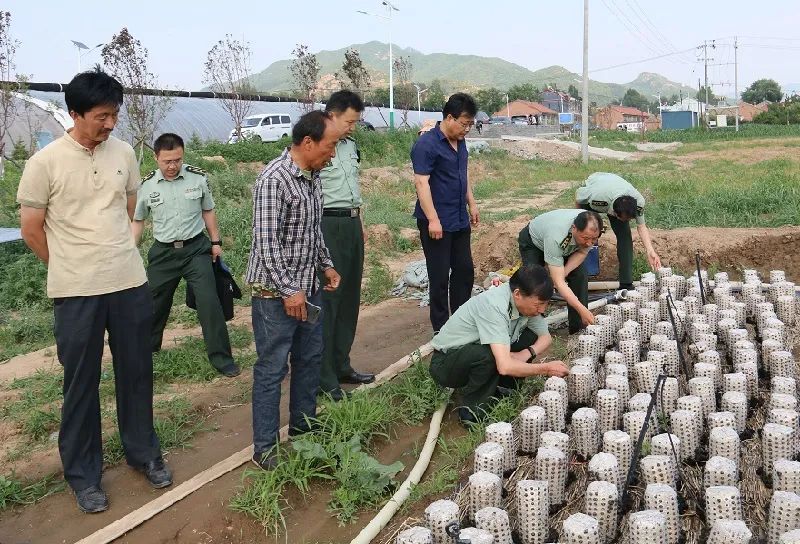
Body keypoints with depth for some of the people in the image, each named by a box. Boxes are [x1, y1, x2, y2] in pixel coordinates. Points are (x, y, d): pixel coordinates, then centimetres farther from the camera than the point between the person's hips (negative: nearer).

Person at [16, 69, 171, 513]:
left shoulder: (124, 153, 2)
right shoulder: (45, 163, -9)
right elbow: (31, 229, -1)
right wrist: (70, 268, 9)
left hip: (131, 282, 4)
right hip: (76, 292, -3)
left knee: (137, 372, 13)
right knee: (81, 382, 8)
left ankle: (143, 452, 32)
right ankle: (83, 473, 24)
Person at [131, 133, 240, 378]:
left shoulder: (198, 177, -5)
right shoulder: (147, 185, -3)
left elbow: (208, 211, 8)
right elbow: (138, 221, 9)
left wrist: (216, 242, 8)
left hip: (196, 248, -1)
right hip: (163, 252, 2)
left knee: (209, 302, -11)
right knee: (154, 303, 14)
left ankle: (221, 358, -2)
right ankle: (146, 348, 38)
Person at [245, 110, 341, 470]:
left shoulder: (312, 176, 7)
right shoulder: (274, 179, -20)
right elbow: (266, 242, -22)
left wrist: (326, 264, 14)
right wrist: (289, 290, -22)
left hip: (308, 287, 9)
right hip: (277, 293, -9)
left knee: (310, 358, 17)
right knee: (272, 369, 1)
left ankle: (304, 427, 34)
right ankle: (265, 449, 14)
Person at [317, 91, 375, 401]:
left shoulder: (350, 145, 15)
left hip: (352, 224, 9)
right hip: (328, 226, -9)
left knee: (349, 298, 13)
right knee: (327, 300, -6)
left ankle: (341, 367, 26)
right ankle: (324, 379, 2)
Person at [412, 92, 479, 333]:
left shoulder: (460, 143, 12)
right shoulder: (427, 144, -15)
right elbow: (421, 181, -20)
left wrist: (472, 204, 22)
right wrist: (433, 219, -24)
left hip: (460, 221, 9)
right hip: (437, 223, -9)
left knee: (465, 270, 14)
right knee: (440, 276, -1)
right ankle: (441, 330, 10)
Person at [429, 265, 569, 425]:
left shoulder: (526, 301, -10)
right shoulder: (494, 306, -34)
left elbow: (546, 337, 4)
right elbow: (505, 366, -40)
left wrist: (526, 354, -17)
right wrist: (546, 369, -28)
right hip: (444, 363, -8)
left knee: (532, 337, -6)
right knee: (488, 355, -37)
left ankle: (492, 390, 5)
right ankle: (471, 411, -12)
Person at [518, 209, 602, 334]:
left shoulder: (592, 228, -32)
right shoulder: (556, 237, -47)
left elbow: (582, 252, -12)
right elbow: (558, 282, -45)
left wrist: (563, 273, -28)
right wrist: (582, 310, -50)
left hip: (566, 246, 5)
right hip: (533, 240, -4)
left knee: (580, 275, -12)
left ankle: (579, 328, -4)